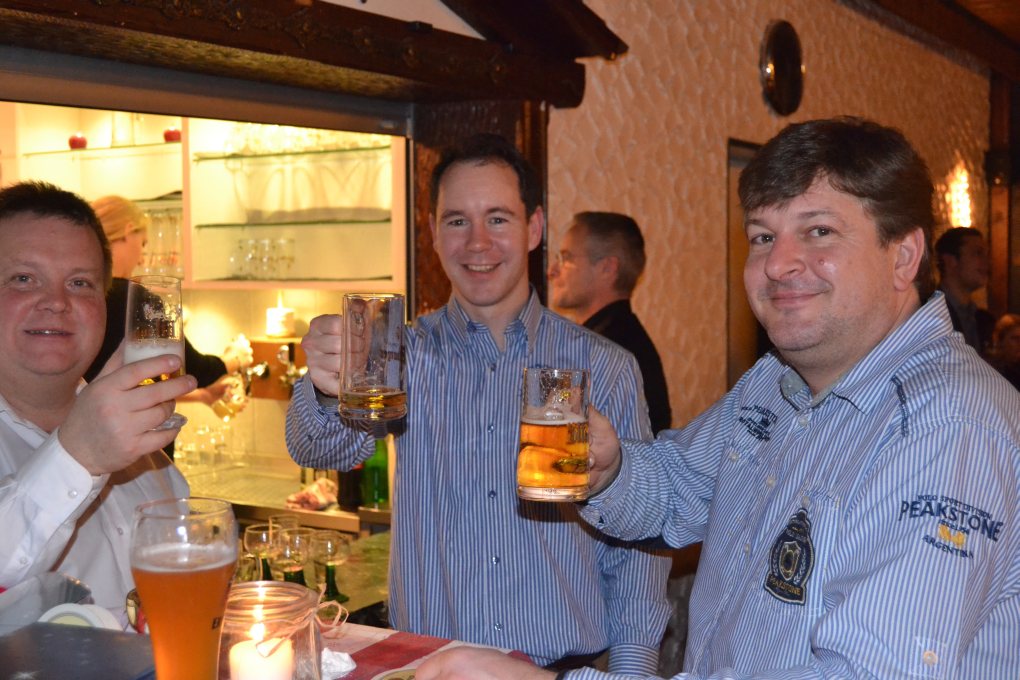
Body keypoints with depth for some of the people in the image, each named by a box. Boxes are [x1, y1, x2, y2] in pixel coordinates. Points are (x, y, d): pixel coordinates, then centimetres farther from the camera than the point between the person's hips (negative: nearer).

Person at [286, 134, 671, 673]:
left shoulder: (604, 368, 2)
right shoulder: (406, 354, 4)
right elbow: (322, 450, -12)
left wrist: (632, 667, -5)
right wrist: (329, 391, -33)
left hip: (568, 664, -1)